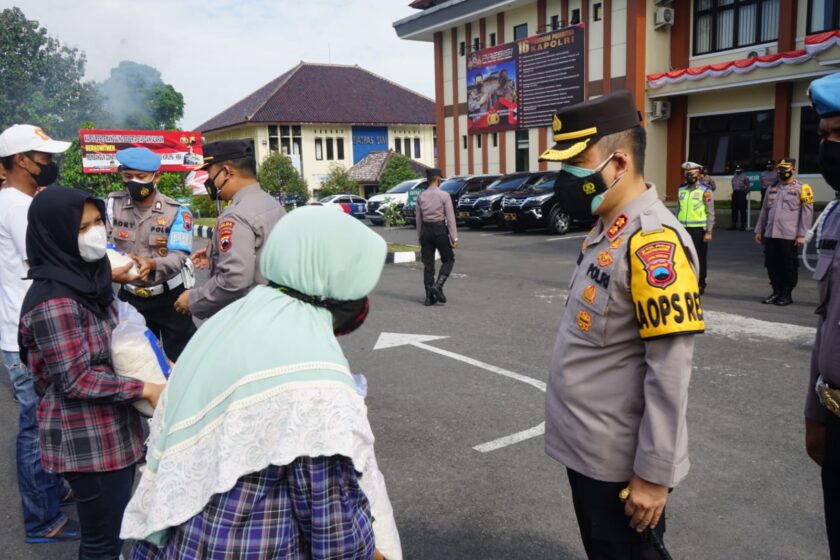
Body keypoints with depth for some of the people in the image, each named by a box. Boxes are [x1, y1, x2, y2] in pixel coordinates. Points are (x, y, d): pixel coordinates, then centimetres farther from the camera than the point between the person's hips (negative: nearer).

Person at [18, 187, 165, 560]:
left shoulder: (88, 278, 4)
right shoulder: (54, 302, -23)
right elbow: (75, 381, -23)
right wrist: (145, 390, -19)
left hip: (113, 430, 8)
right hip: (89, 441, -8)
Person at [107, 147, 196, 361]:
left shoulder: (177, 212, -10)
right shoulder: (113, 204, -1)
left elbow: (178, 257, -19)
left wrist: (152, 264, -40)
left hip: (170, 297, -3)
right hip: (130, 297, 3)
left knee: (181, 357, 5)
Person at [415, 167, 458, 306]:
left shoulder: (421, 196, 4)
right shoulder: (444, 195, -9)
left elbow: (419, 218, 7)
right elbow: (450, 217, -10)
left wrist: (420, 236, 16)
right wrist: (454, 238, -9)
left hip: (426, 230, 4)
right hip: (440, 230, -4)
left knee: (428, 264, 7)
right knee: (448, 260, 12)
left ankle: (429, 297, 8)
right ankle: (438, 285, -7)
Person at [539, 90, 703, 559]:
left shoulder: (653, 242, -22)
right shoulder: (608, 230, 7)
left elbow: (670, 372, -24)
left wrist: (653, 474, -20)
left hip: (621, 464, -9)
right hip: (589, 450, 9)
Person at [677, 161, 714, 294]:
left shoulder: (705, 191, -6)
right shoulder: (681, 190, 11)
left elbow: (711, 213, -7)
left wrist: (709, 232, -13)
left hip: (699, 229, -5)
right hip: (684, 229, 5)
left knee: (700, 258, 4)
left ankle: (700, 285, 13)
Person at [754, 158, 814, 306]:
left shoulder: (802, 189, -2)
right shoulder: (772, 189, 15)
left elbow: (807, 213, -6)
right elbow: (764, 211, 20)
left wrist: (802, 235, -11)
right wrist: (759, 230, 16)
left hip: (789, 236, -5)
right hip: (770, 235, 5)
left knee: (789, 266, 2)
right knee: (772, 265, 8)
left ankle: (787, 294, 12)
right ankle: (777, 292, 21)